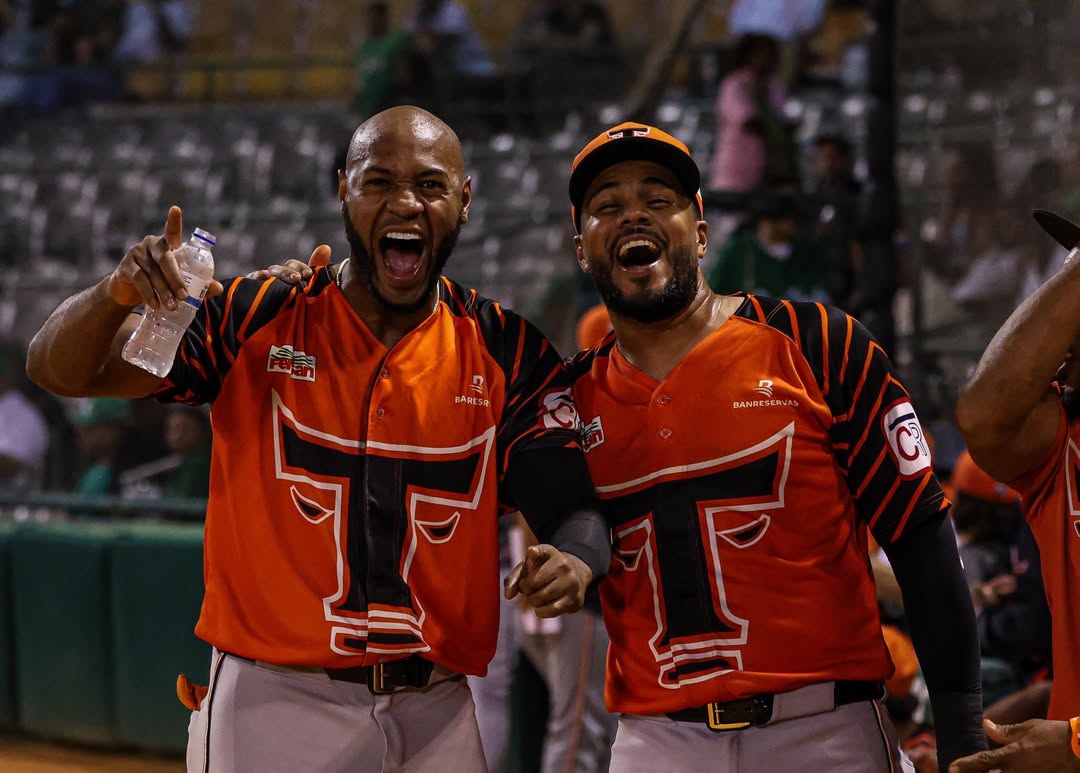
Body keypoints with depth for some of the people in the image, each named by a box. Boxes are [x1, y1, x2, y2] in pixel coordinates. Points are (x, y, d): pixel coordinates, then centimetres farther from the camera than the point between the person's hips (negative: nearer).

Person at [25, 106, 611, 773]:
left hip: (436, 716, 2)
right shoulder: (256, 323, -1)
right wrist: (118, 291, -26)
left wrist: (573, 562, -29)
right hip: (270, 706, -2)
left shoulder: (508, 353, 3)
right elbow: (60, 369, -3)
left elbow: (574, 509, -4)